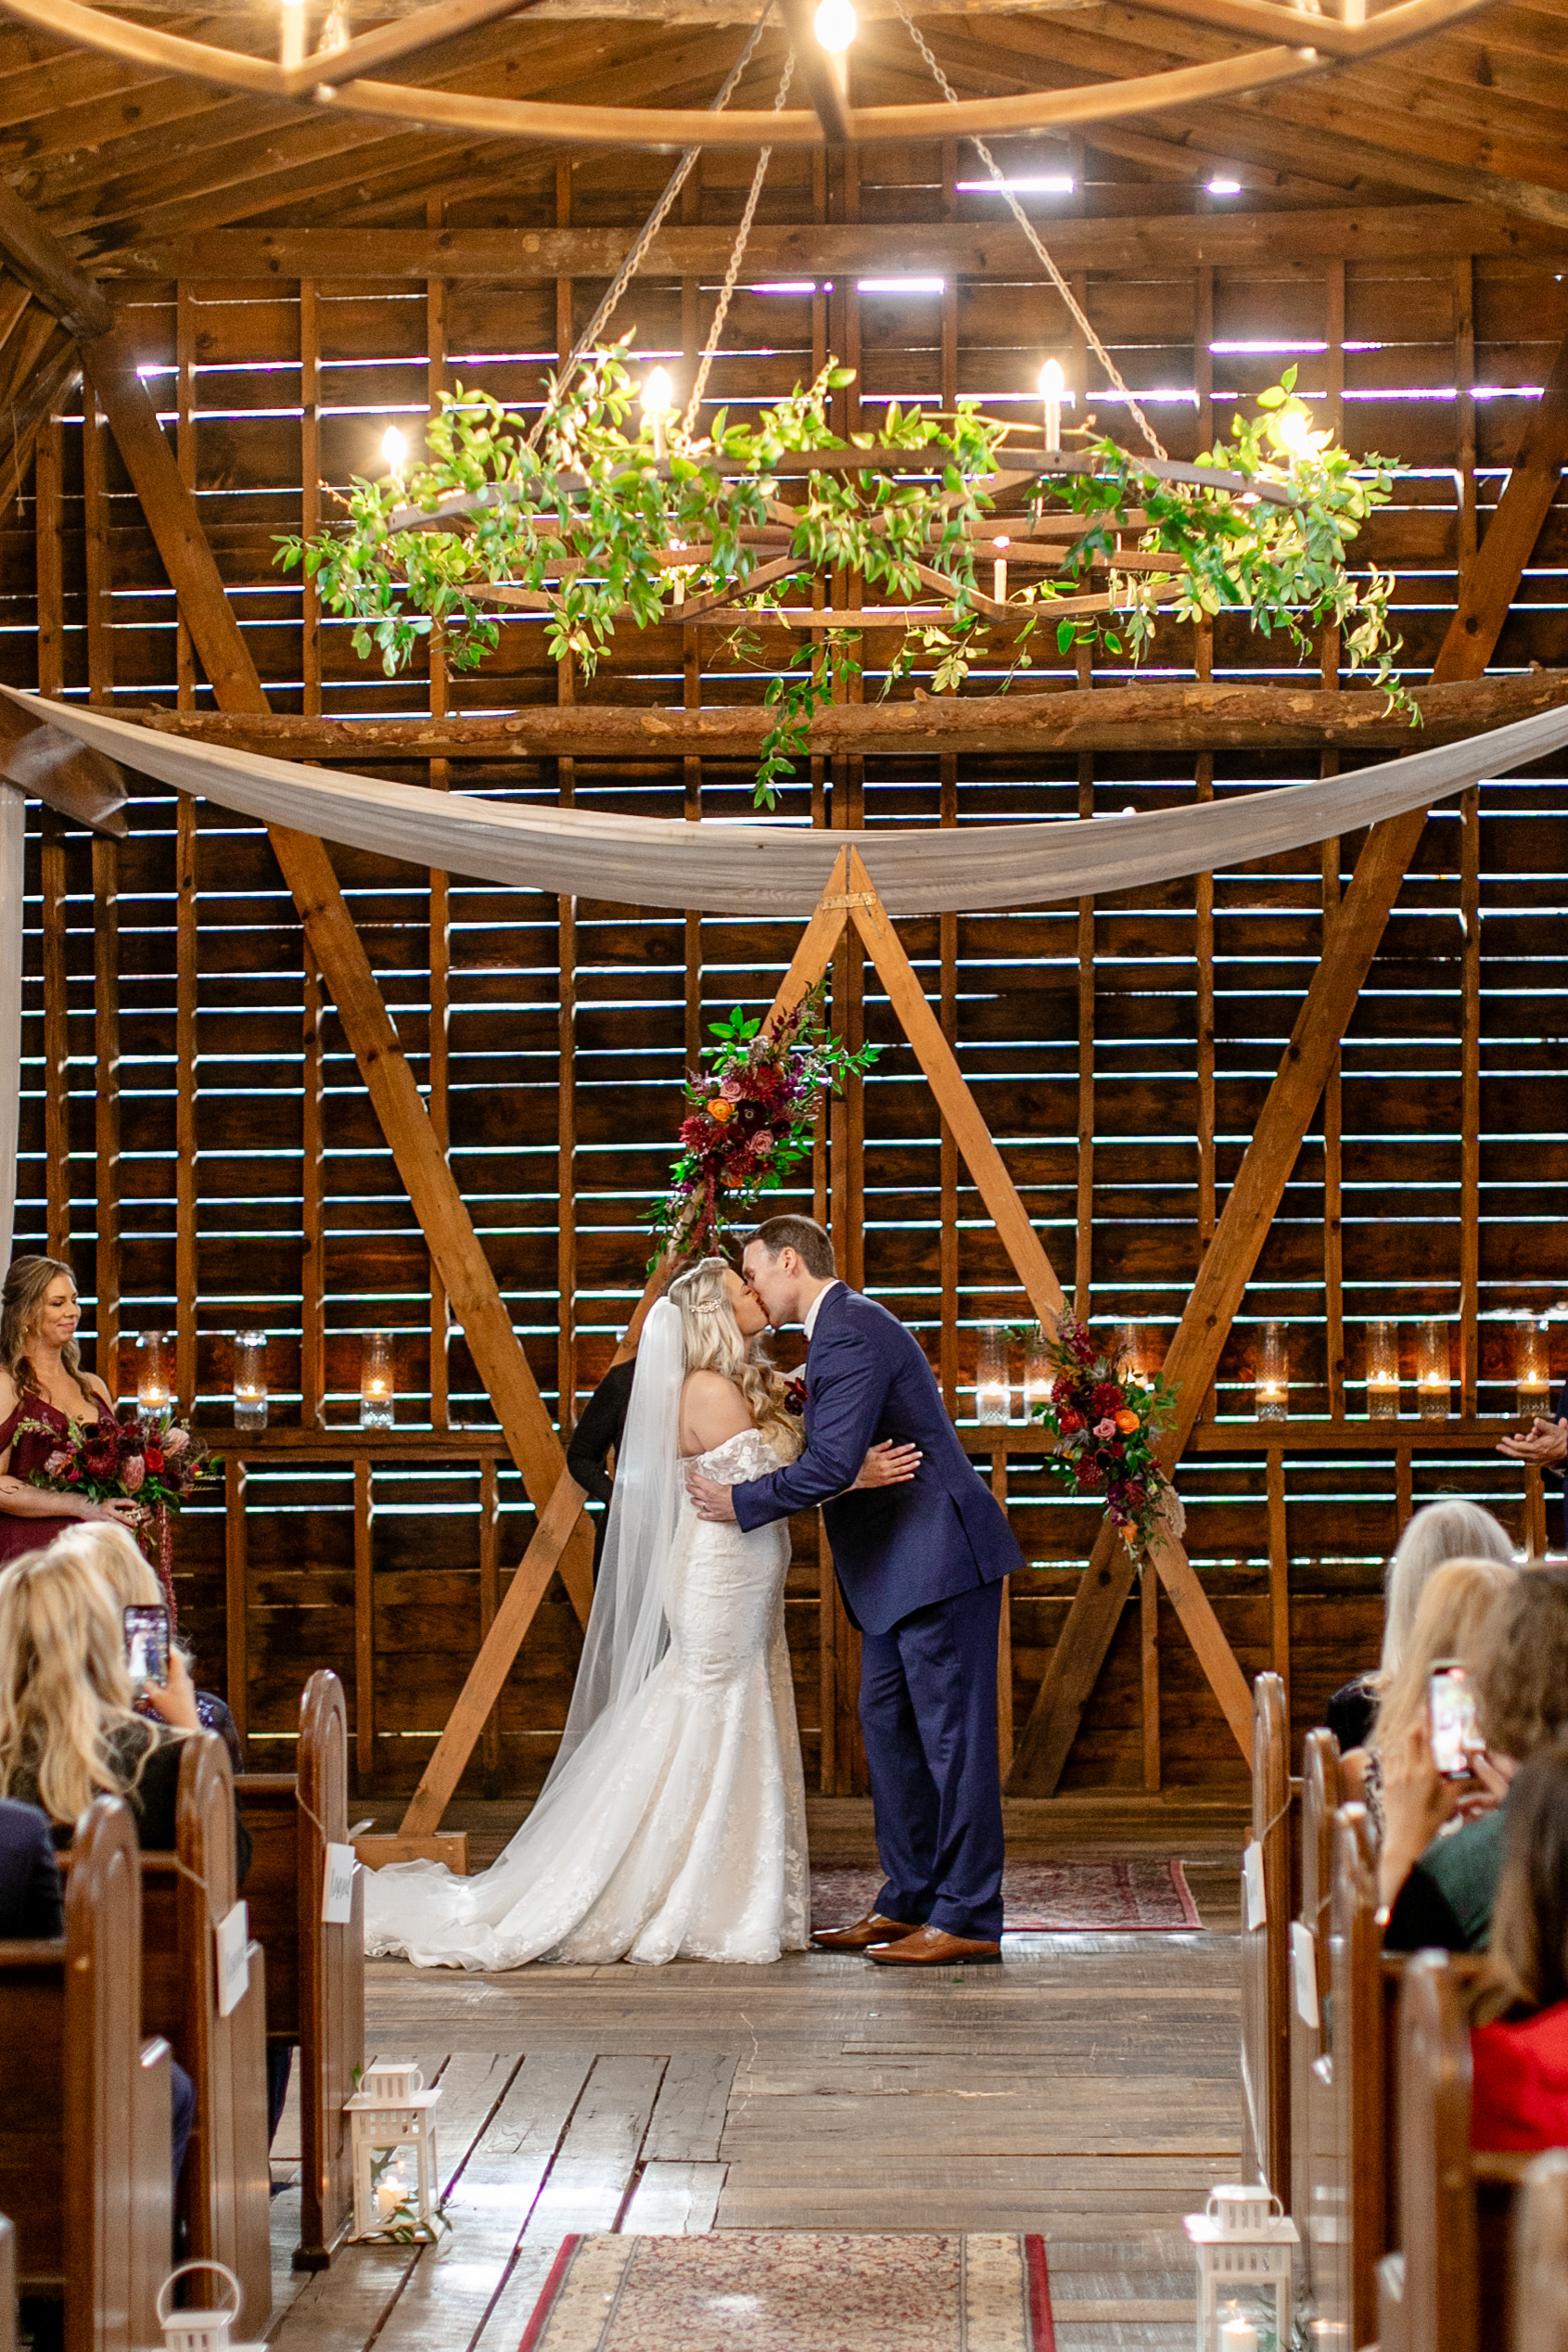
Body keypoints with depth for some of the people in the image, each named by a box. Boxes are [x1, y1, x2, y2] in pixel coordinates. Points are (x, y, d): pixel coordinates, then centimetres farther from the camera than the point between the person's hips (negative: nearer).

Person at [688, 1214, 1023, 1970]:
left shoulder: (848, 1336, -17)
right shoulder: (848, 1325, 16)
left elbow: (832, 1466, -25)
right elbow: (833, 1446, 24)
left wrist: (741, 1502, -14)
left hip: (936, 1559, -11)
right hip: (899, 1568, 11)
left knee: (950, 1735, -7)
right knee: (888, 1724, 14)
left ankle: (968, 1919, -4)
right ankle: (909, 1902, 20)